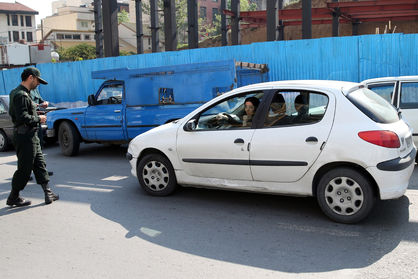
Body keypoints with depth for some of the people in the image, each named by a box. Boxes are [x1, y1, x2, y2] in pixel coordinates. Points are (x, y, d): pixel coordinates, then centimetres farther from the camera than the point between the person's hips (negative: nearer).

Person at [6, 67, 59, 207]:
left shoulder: (19, 93, 16)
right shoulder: (21, 95, -17)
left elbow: (12, 112, 22)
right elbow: (23, 117, -25)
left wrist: (32, 107, 14)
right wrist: (39, 119, -11)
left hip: (31, 136, 11)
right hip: (25, 137, -11)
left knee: (40, 165, 11)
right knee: (24, 169, 0)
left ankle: (48, 193, 16)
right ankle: (13, 198, 14)